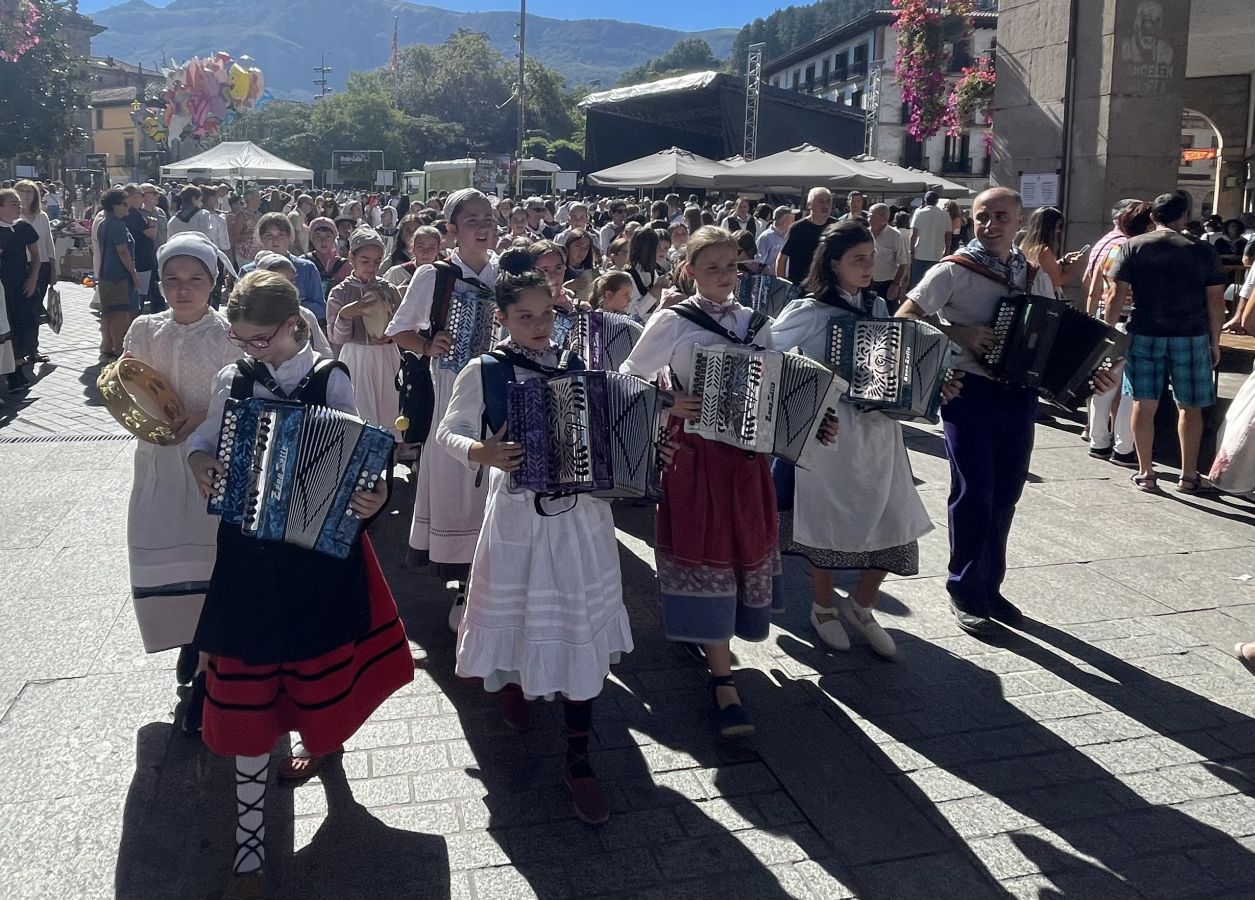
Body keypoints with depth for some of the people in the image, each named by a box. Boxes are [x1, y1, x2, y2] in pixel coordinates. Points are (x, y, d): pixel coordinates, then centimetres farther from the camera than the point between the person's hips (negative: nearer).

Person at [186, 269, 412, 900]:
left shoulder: (330, 381, -7)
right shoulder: (231, 381, 1)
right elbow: (205, 442, 14)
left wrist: (372, 497, -26)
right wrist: (200, 463, -8)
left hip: (320, 552, -2)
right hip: (248, 554, 2)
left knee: (320, 663, 16)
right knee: (247, 691, 3)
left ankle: (321, 738, 54)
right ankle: (249, 844, 15)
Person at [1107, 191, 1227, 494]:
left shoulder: (1134, 247, -1)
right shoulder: (1203, 252, 0)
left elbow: (1118, 295, -5)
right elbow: (1216, 301, 0)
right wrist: (1215, 342, 9)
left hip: (1145, 335, 0)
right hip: (1191, 336, 0)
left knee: (1144, 404, 7)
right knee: (1190, 407, 10)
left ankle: (1145, 473, 11)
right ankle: (1189, 475, 15)